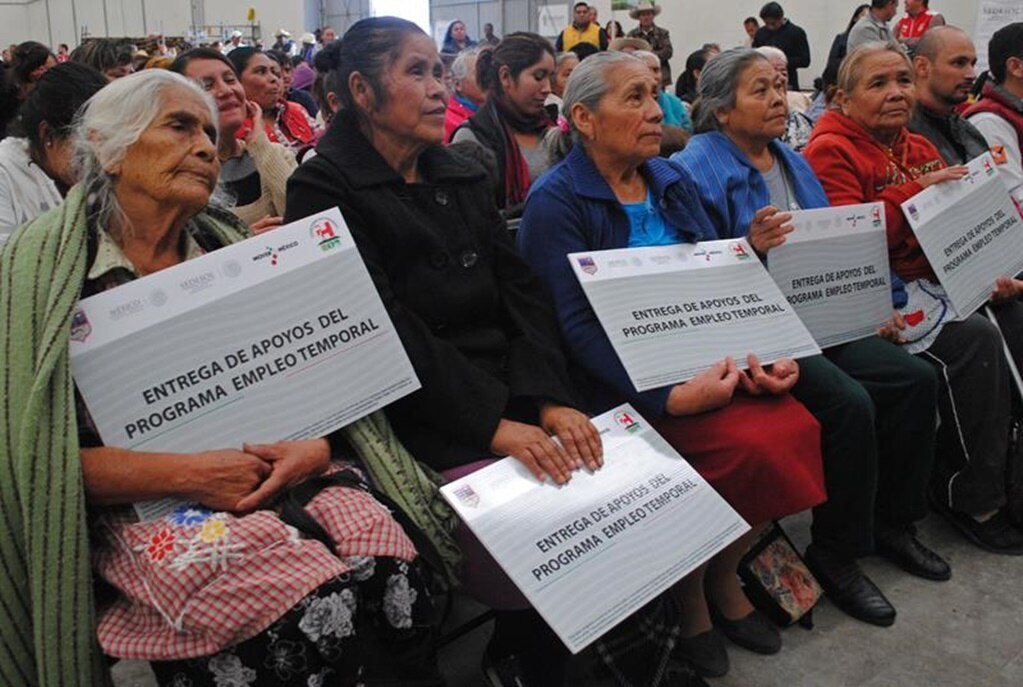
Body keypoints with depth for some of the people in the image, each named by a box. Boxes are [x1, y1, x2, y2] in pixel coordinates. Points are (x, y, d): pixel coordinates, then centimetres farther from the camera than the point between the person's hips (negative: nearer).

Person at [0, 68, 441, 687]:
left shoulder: (233, 248, 13)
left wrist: (317, 445, -10)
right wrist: (187, 473, -16)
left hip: (280, 477, 4)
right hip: (145, 510, -4)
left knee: (389, 562, -24)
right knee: (319, 609, -28)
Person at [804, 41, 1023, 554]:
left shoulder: (919, 148, 18)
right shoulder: (830, 152, -6)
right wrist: (913, 191, -17)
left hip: (935, 280, 8)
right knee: (976, 339, -25)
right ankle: (969, 496, -8)